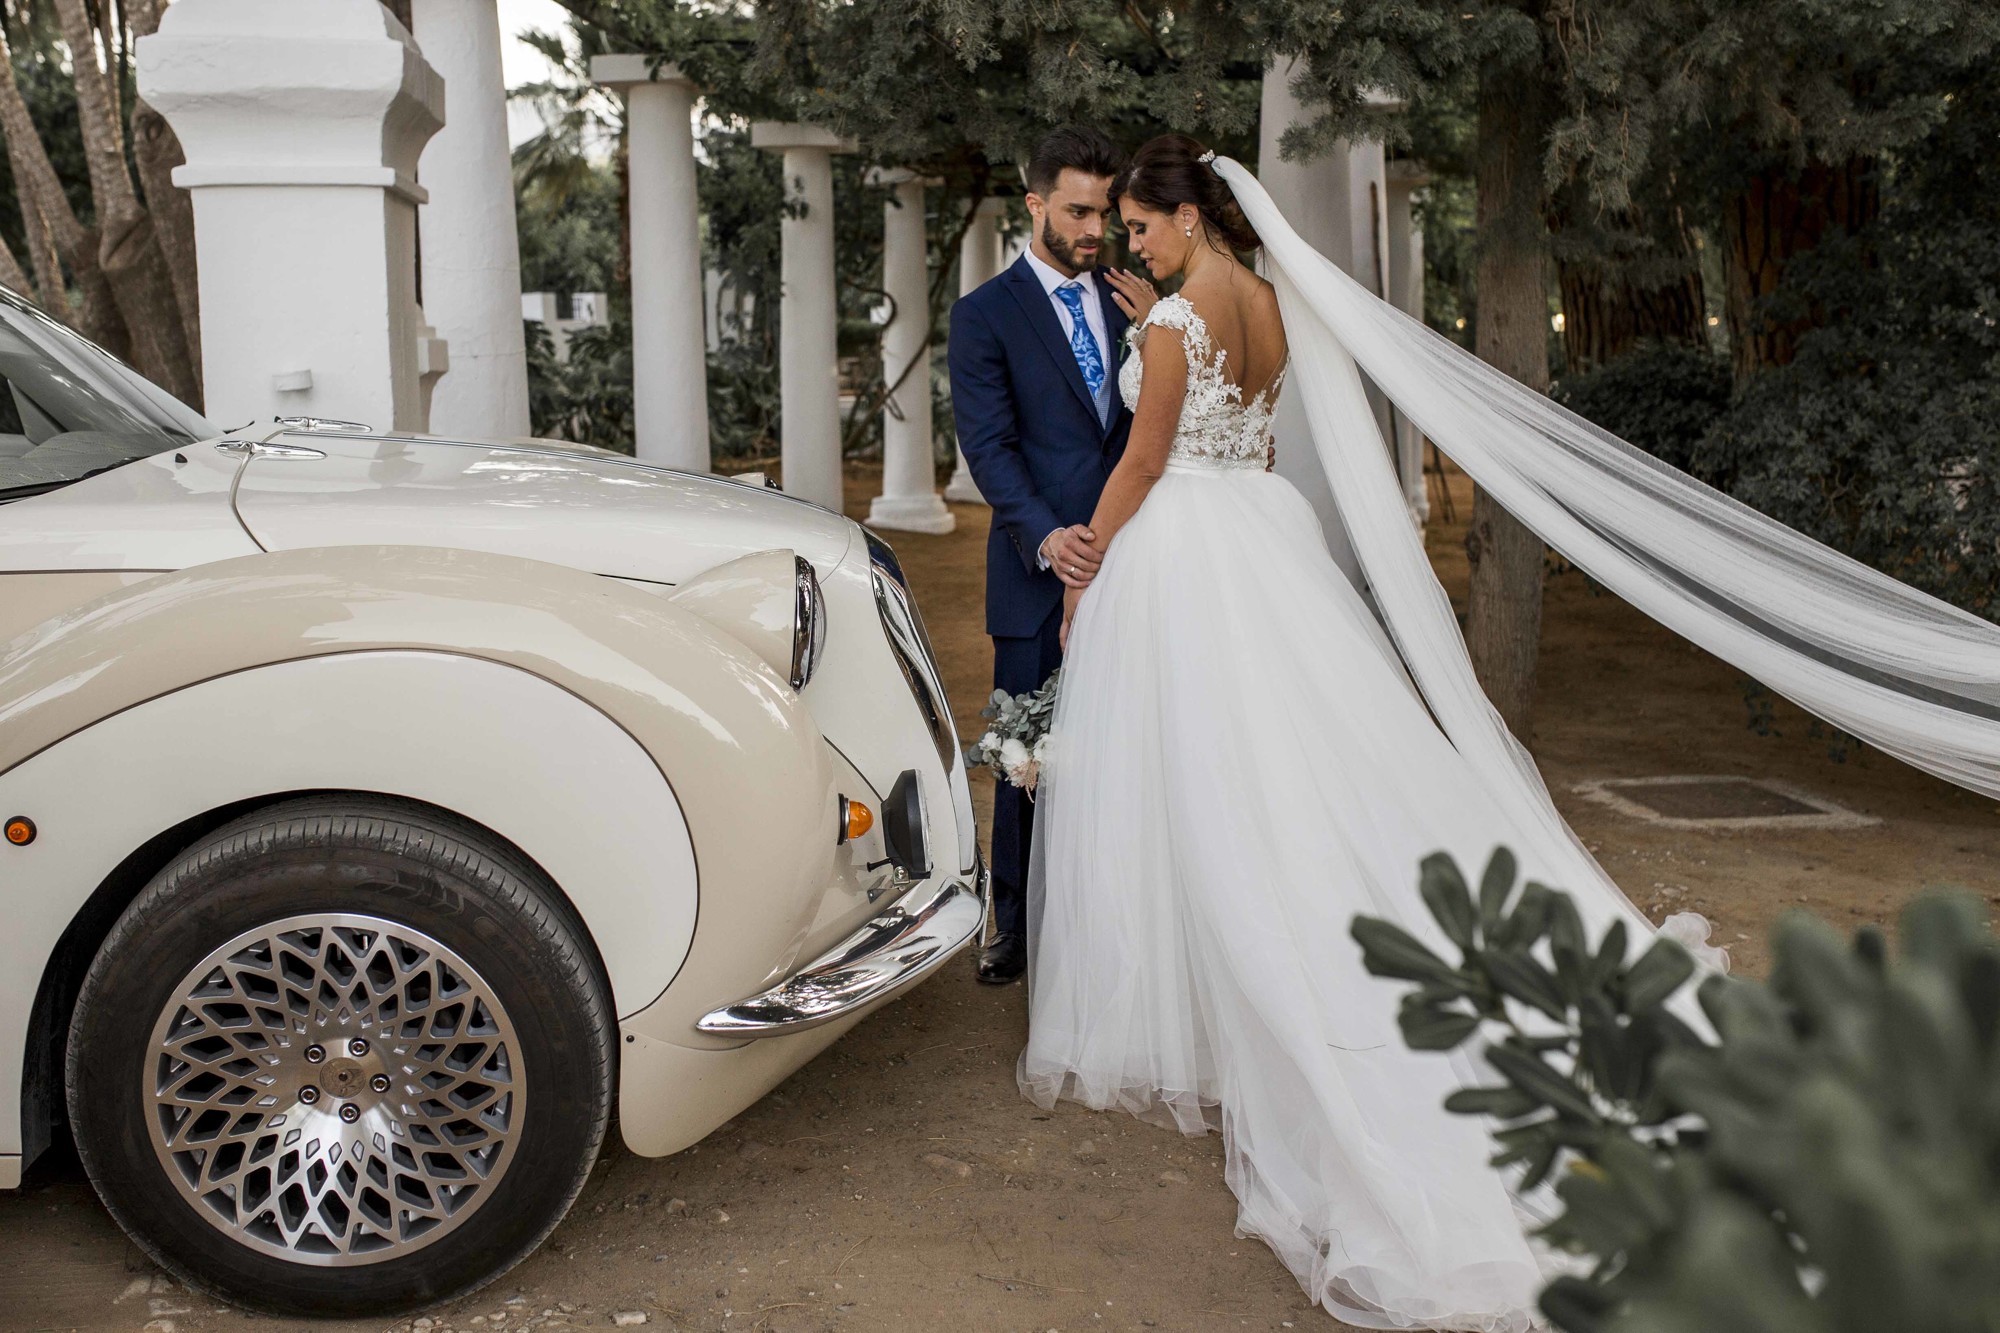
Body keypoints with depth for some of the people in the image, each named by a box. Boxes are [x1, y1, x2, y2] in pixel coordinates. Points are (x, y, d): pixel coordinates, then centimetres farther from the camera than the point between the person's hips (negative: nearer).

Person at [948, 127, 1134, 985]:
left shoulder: (1127, 305, 15)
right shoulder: (985, 315, 1)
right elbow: (988, 445, -7)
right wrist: (1045, 537, -22)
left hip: (1130, 562, 4)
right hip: (1039, 572, -3)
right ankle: (1019, 927, 16)